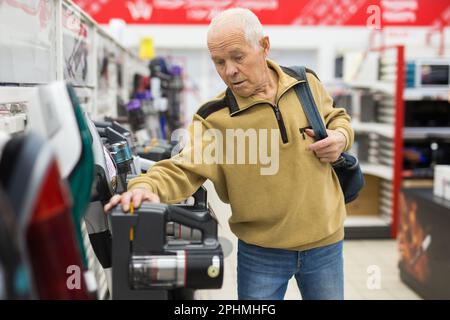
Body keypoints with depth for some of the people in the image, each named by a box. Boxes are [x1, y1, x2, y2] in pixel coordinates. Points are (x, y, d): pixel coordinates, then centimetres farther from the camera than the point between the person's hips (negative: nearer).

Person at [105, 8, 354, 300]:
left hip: (325, 242, 3)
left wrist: (340, 137, -8)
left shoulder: (306, 82, -3)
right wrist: (147, 186, -42)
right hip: (261, 251, -2)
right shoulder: (215, 118, -13)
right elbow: (183, 170, -22)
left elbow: (337, 118, 14)